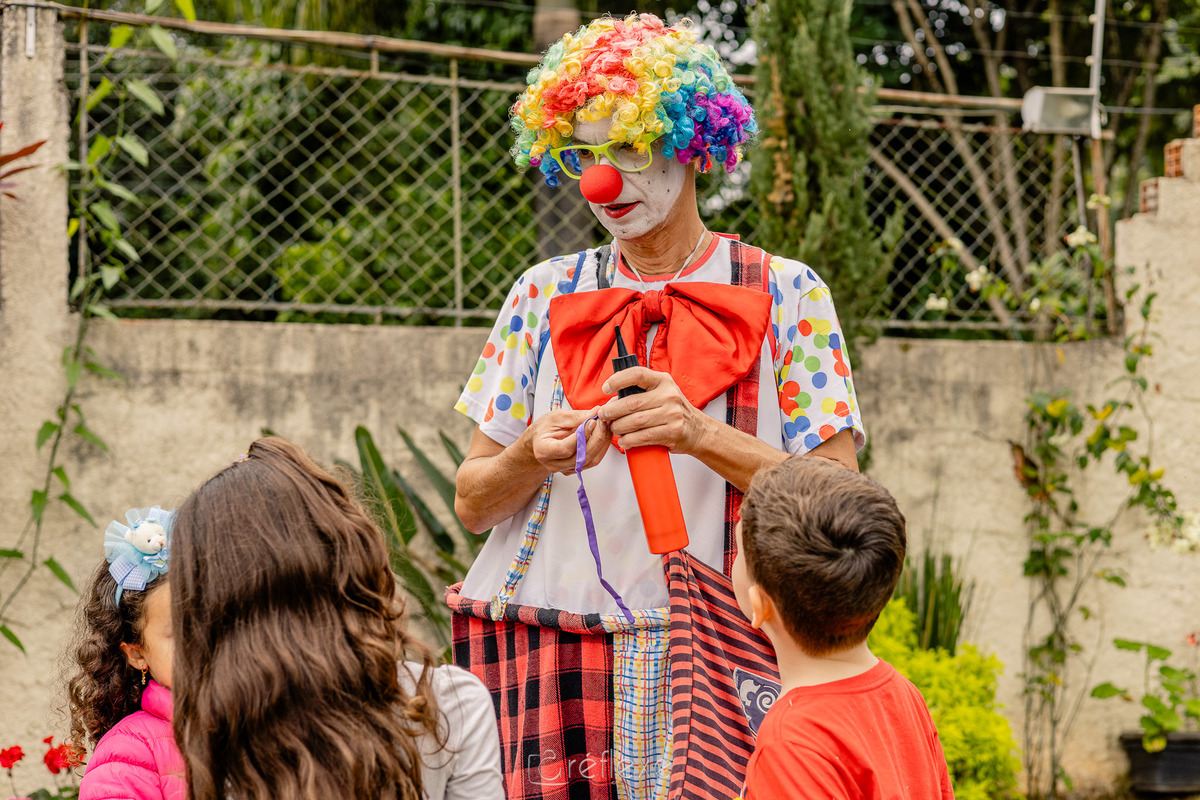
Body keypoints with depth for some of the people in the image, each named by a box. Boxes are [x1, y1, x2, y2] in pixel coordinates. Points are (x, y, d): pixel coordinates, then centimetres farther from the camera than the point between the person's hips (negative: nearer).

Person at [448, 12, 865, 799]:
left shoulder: (785, 294, 5)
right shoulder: (546, 295, 11)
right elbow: (471, 503, 10)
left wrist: (702, 435, -18)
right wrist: (533, 456, -12)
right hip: (552, 647, 2)